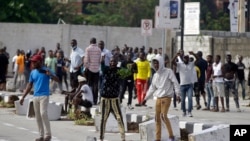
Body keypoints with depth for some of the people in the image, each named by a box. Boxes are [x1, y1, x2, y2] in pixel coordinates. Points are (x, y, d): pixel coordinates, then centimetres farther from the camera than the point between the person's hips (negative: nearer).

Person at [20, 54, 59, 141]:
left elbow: (57, 80, -12)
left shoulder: (46, 71, -5)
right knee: (37, 117, 6)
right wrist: (23, 97, 13)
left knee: (43, 114, -19)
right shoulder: (33, 72, 11)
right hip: (35, 96, 6)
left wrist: (50, 75, -33)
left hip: (44, 95, -6)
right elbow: (29, 85, 17)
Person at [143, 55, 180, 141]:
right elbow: (152, 88, 22)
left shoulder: (168, 72, -4)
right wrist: (146, 98, 22)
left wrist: (178, 94, -18)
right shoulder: (155, 75, 14)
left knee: (163, 116, -18)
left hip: (166, 97, -7)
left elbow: (175, 83, -9)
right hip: (158, 98, 7)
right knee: (157, 117, 3)